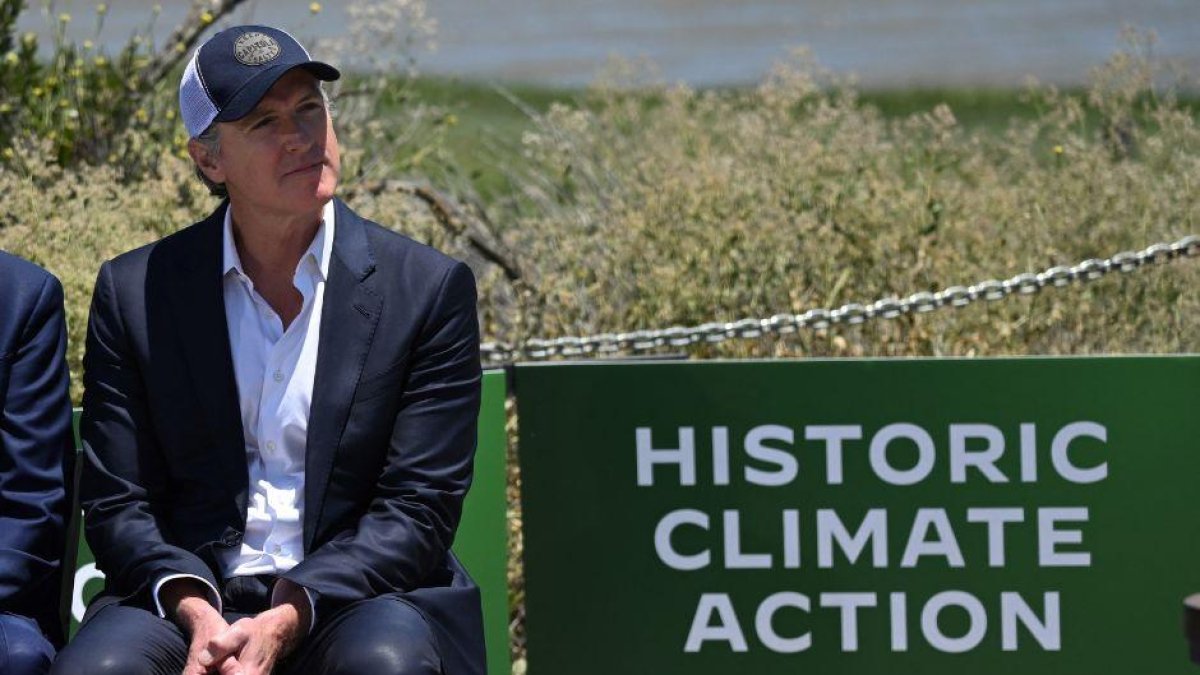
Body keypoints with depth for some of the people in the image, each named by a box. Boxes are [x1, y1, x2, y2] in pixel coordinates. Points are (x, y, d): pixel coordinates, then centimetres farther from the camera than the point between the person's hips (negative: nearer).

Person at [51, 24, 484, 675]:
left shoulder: (429, 288, 4)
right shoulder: (133, 292, 8)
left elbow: (417, 508, -2)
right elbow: (118, 505, 6)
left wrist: (287, 619, -17)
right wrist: (196, 612, -15)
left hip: (359, 602, -1)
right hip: (190, 605, 1)